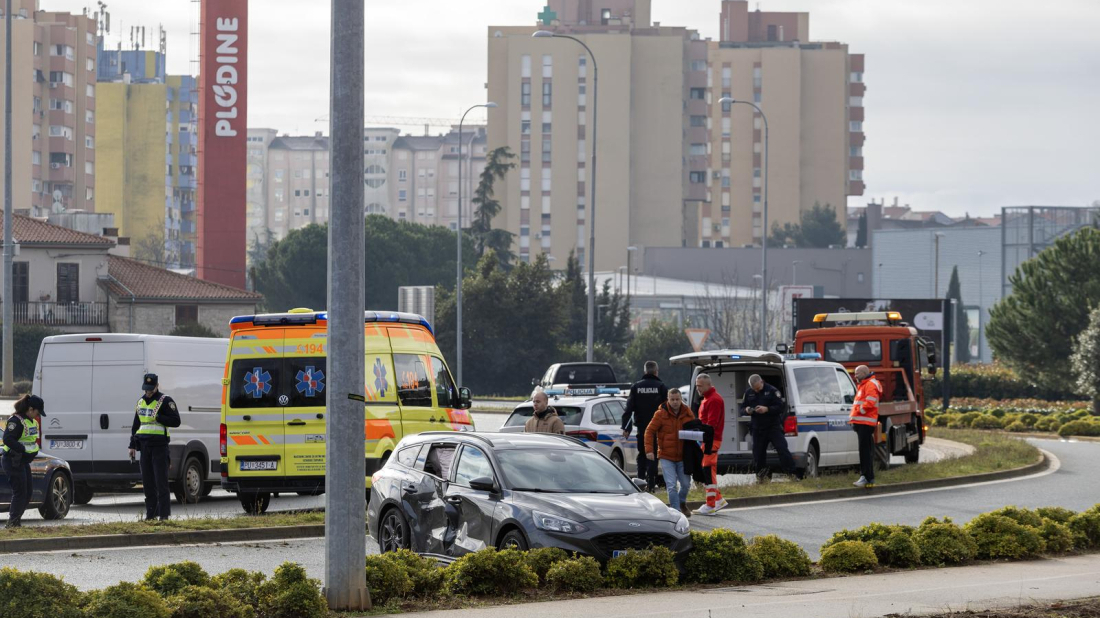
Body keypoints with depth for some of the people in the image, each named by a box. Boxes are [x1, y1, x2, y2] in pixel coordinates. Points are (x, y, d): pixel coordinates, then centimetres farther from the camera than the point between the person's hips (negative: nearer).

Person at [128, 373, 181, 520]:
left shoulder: (165, 401, -4)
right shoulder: (141, 402, 17)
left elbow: (176, 421, -8)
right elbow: (136, 425, 23)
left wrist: (158, 417, -19)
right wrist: (132, 445, 18)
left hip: (159, 446, -7)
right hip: (144, 445, 7)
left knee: (161, 480, -9)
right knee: (147, 481, 6)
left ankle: (164, 513, -8)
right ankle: (151, 513, 11)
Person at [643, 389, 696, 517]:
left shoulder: (687, 413, 3)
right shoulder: (661, 414, -7)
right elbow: (650, 431, -4)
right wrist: (649, 450, -13)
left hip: (682, 456, 3)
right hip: (666, 457, -3)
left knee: (686, 484, 11)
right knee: (671, 486, -10)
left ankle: (682, 503, 39)